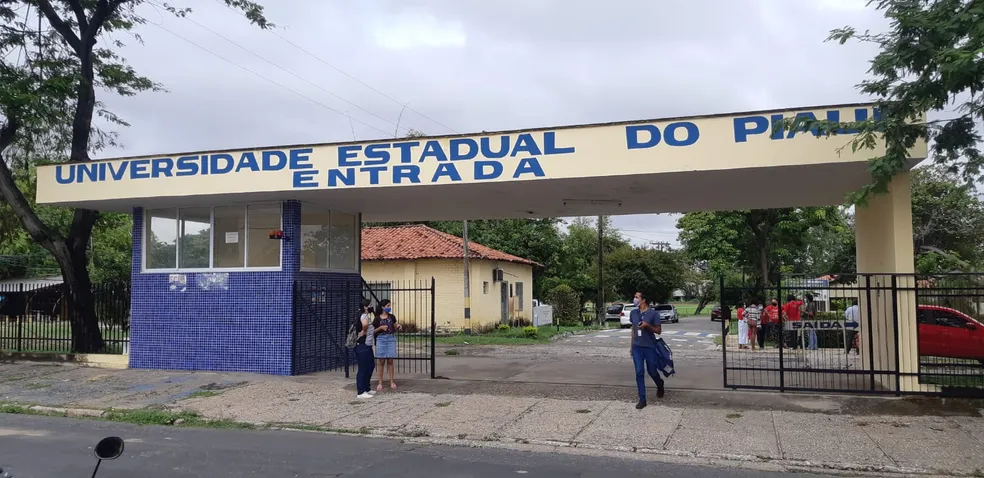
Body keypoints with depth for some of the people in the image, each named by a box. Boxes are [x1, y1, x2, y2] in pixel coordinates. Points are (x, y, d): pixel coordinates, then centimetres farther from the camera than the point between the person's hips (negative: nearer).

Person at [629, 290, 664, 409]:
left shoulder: (653, 313, -10)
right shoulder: (633, 313, 4)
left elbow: (659, 331, -5)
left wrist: (647, 325, -21)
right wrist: (631, 344, 15)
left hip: (650, 347, -3)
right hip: (637, 347, 3)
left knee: (652, 371, 10)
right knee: (639, 373, -2)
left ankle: (660, 385, 44)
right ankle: (642, 399, 4)